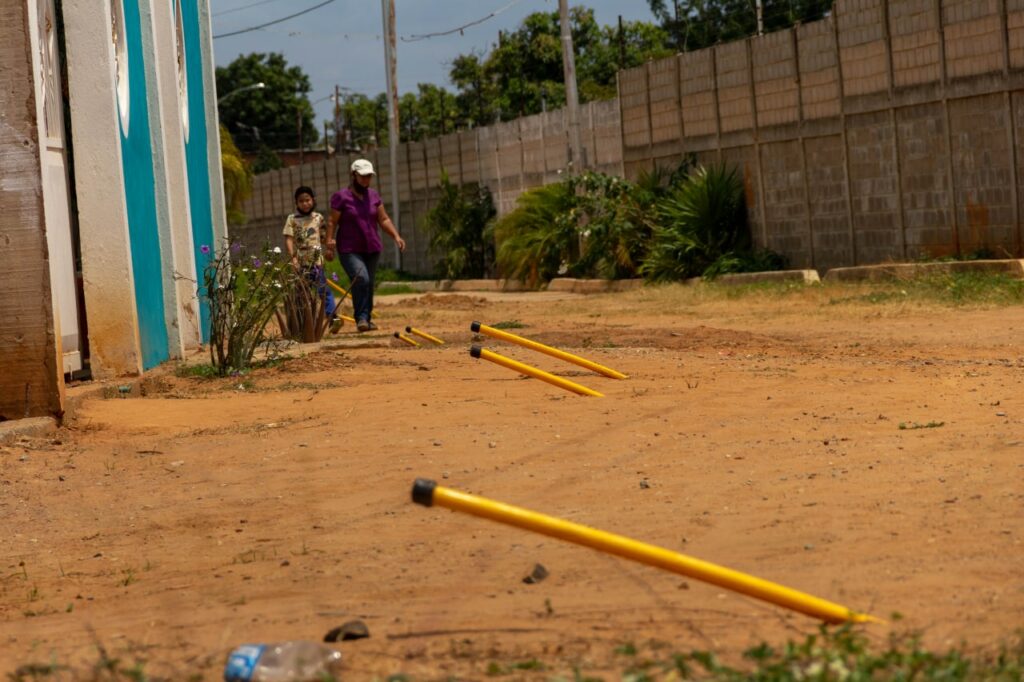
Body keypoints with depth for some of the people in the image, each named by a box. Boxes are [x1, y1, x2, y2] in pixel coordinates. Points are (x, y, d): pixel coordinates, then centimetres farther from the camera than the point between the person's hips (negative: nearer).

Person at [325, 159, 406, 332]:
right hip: (350, 250, -5)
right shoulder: (341, 197, -4)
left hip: (372, 249, 5)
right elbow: (332, 222, -5)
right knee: (360, 278, -24)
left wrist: (396, 236, -2)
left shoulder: (374, 195, 10)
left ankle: (367, 318, 19)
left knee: (369, 284, 7)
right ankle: (361, 318, -20)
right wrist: (329, 244, -15)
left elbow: (383, 219, 11)